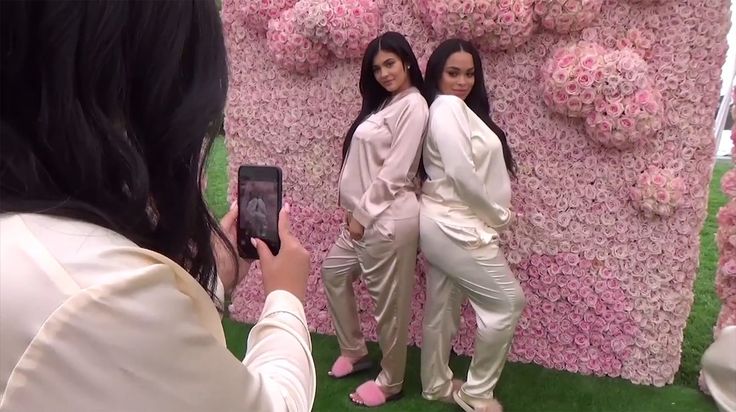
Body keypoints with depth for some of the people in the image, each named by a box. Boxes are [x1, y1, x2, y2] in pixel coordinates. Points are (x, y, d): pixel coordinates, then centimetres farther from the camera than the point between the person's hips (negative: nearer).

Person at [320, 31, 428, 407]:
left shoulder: (413, 106, -12)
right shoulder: (384, 104, 18)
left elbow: (395, 172, -17)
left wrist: (362, 214, -12)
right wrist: (356, 210, 9)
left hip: (389, 218, -10)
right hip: (367, 215, 11)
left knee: (389, 303, 2)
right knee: (333, 271, 20)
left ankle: (390, 382, 20)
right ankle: (354, 351, 35)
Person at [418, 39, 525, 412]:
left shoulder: (457, 108, 17)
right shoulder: (448, 106, -15)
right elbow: (462, 174, -22)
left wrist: (493, 214, 3)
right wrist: (498, 216, -11)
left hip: (446, 222, 10)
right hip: (456, 225, -10)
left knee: (443, 305, 16)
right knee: (507, 300, -2)